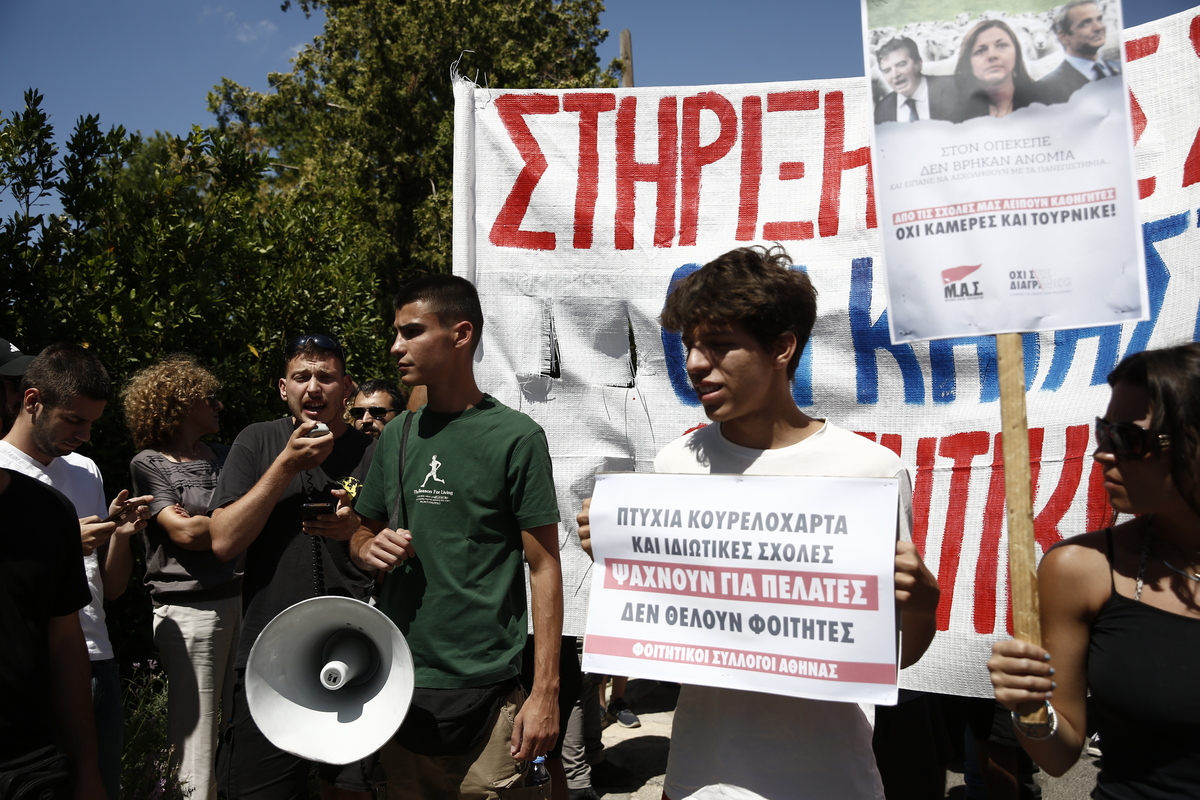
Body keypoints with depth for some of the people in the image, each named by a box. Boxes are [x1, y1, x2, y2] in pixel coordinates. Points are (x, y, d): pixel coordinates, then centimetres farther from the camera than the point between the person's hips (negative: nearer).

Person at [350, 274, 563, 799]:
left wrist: (545, 692, -12)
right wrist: (369, 548, -7)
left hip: (482, 690, -5)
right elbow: (362, 536, 17)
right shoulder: (396, 436, 7)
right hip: (397, 685, 5)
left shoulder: (515, 436, -9)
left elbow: (544, 567, -8)